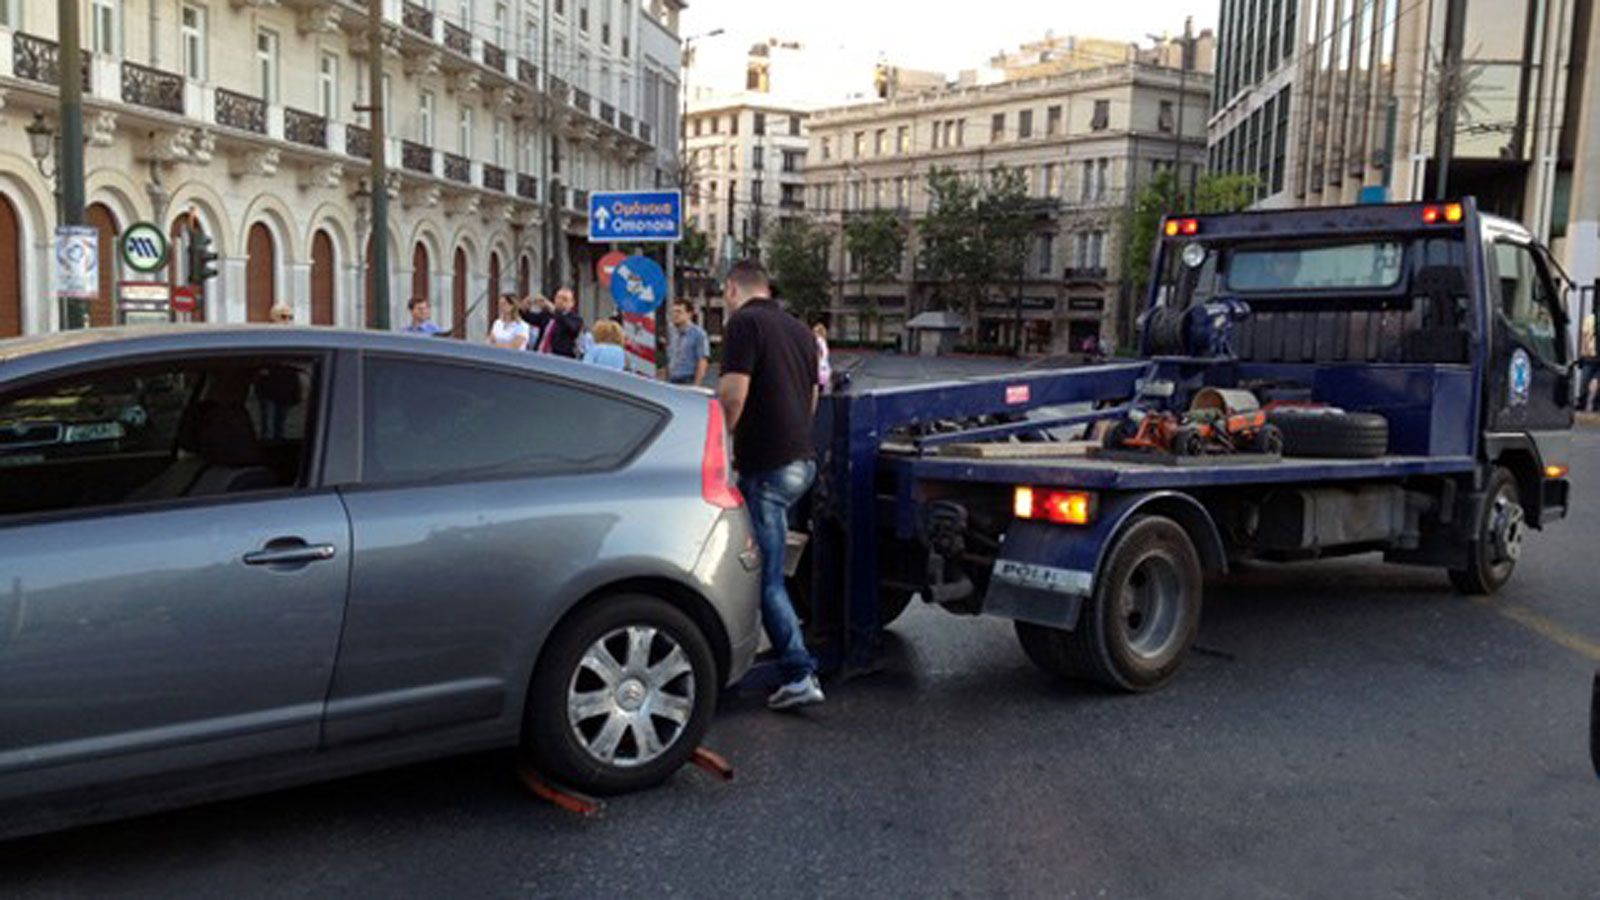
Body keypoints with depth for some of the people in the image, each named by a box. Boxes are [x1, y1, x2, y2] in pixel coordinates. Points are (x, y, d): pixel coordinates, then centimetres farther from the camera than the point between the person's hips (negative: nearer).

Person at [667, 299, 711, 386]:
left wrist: (696, 386, -16)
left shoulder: (698, 334, -6)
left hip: (689, 382, -6)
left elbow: (703, 362, -11)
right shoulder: (672, 334, 13)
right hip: (672, 383, 6)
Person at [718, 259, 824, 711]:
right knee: (768, 564, 22)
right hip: (801, 458, 9)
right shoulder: (800, 330, 16)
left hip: (765, 465, -9)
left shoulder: (744, 323, -10)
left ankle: (800, 674, -6)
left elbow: (733, 394, -19)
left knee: (767, 576, -4)